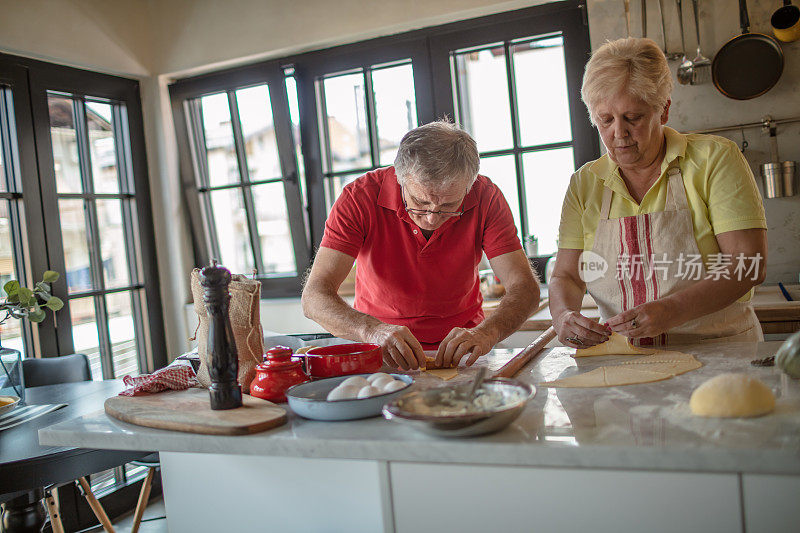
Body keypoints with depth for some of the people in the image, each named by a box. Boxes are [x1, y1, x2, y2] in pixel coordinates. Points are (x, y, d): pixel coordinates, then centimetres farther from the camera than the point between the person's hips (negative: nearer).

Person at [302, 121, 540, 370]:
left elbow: (525, 287, -17)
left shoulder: (486, 197, -15)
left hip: (457, 347, 1)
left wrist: (486, 332, -37)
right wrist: (373, 330, -44)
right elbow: (314, 296, -26)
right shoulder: (359, 198, -20)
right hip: (380, 350, -1)